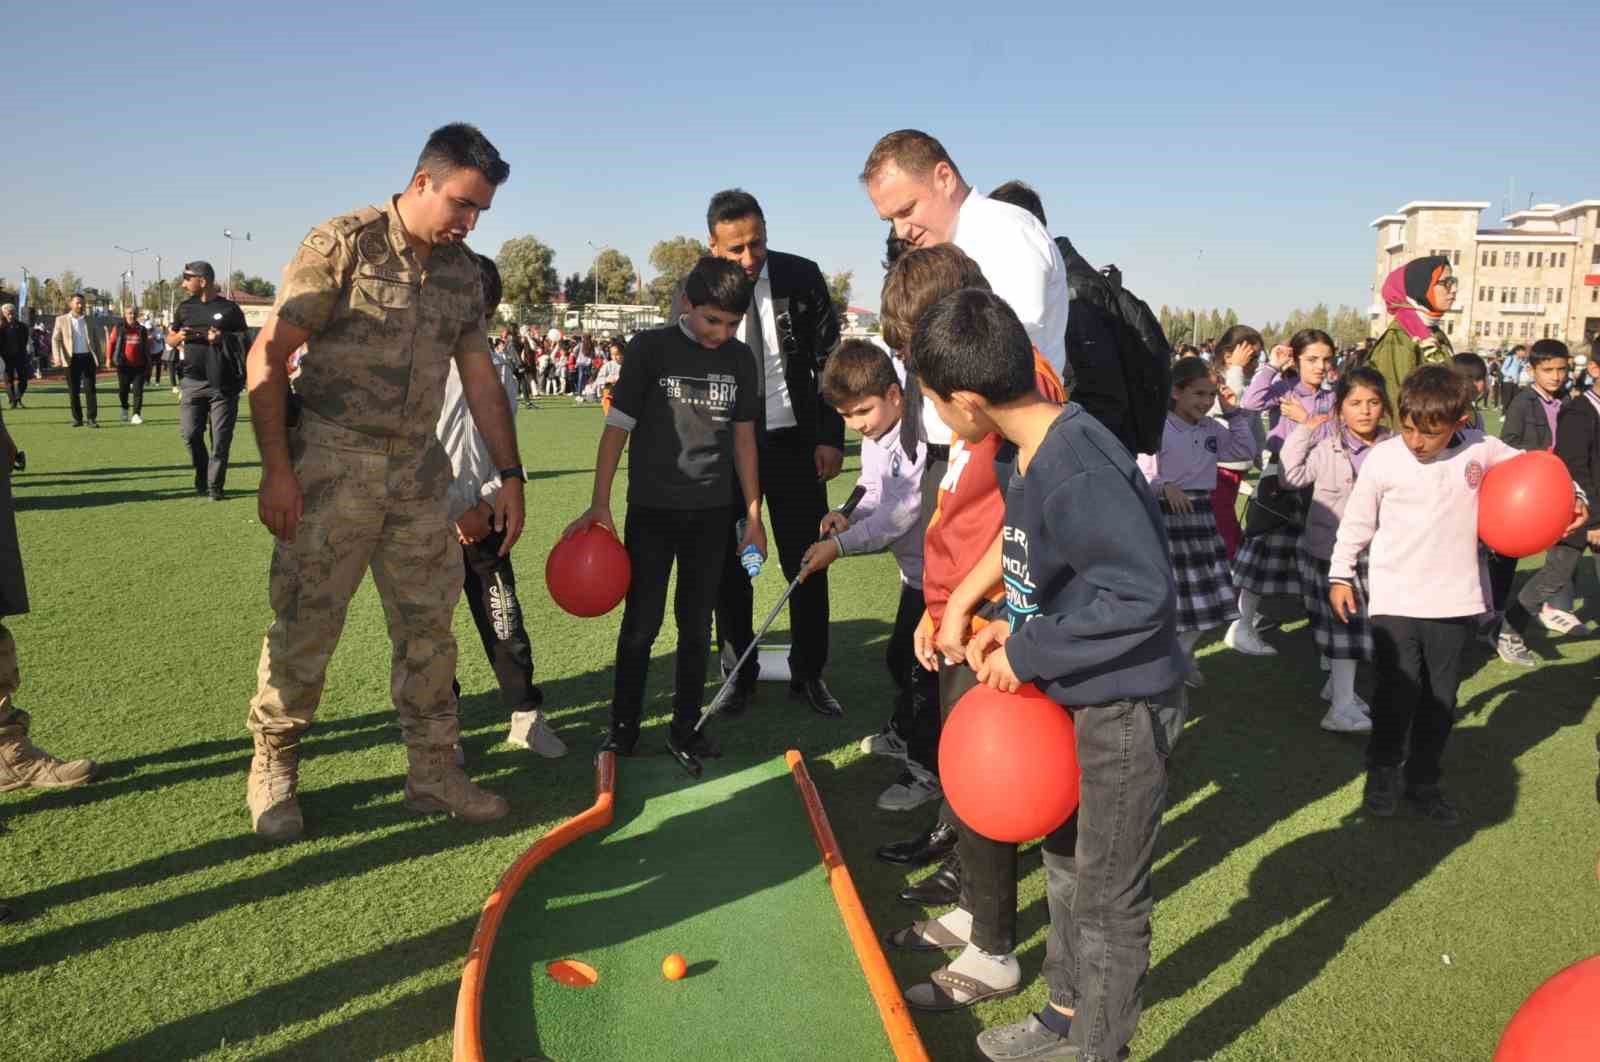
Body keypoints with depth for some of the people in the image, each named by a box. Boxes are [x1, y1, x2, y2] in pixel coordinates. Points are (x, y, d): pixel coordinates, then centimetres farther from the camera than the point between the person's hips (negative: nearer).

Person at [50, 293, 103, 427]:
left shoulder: (90, 320, 9)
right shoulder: (62, 320, 5)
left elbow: (98, 339, 12)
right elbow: (55, 339, 2)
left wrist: (98, 359, 7)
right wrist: (57, 356, -12)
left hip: (88, 357, 0)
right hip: (72, 359, 0)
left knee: (90, 389, -4)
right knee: (73, 391, 3)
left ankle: (91, 419, -1)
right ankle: (77, 418, 11)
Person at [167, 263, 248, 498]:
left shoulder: (229, 309, 2)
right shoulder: (185, 308, 14)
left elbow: (244, 341, 3)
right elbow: (169, 338, 21)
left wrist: (222, 338, -16)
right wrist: (179, 337, -2)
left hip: (223, 383, -3)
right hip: (192, 381, 4)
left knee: (221, 437, -2)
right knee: (190, 433, 0)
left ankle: (215, 485, 8)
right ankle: (201, 475, 22)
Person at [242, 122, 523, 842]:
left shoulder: (462, 272, 9)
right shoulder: (342, 244, -8)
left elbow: (480, 377, 14)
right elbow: (268, 356, -9)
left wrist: (510, 474, 10)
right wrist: (277, 468, -15)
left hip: (417, 471, 6)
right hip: (332, 465, -5)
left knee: (429, 625, 7)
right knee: (305, 624, 0)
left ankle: (432, 773, 19)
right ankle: (273, 772, 20)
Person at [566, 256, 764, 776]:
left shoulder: (740, 359, 4)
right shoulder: (650, 348, -7)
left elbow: (743, 436, 10)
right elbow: (617, 426, -5)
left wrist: (753, 512, 9)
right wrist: (599, 504, -10)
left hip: (711, 512, 3)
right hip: (651, 509, -3)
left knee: (696, 625, 9)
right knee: (641, 624, 2)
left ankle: (685, 729, 20)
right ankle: (622, 730, 16)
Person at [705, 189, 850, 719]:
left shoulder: (802, 277, -4)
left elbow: (828, 361, 2)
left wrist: (830, 436, -4)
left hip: (793, 440, 0)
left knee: (807, 562, 4)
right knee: (729, 566, 7)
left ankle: (808, 674, 19)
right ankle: (740, 674, 23)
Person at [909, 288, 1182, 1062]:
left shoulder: (1076, 472, -29)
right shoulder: (1030, 453, 0)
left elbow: (1141, 593, -34)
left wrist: (1028, 653, -24)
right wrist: (1015, 624, 0)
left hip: (1125, 711, -10)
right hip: (1075, 699, 10)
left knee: (1107, 897, 9)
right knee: (1067, 861, 25)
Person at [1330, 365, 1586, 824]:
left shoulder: (1481, 450, -5)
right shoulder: (1383, 458, -10)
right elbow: (1357, 521, 1)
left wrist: (1573, 497, -2)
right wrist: (1340, 574, 6)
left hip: (1455, 600, 3)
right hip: (1395, 600, -2)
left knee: (1441, 699, 12)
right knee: (1398, 691, -3)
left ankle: (1423, 780, 29)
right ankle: (1383, 772, 21)